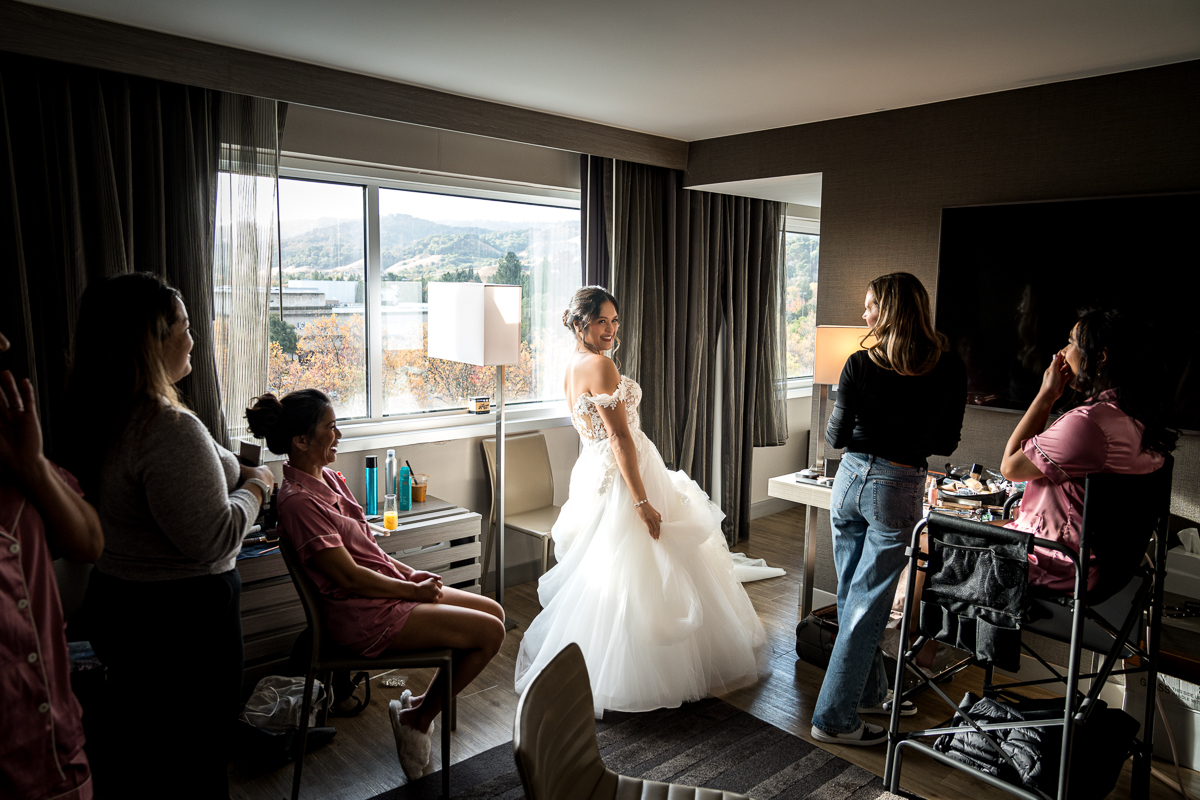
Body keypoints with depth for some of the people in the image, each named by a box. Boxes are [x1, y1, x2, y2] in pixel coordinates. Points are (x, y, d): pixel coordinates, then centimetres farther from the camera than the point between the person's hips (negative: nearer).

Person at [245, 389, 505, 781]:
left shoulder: (325, 477, 8)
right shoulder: (299, 501, -21)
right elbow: (350, 576, -21)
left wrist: (413, 574, 5)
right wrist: (414, 591, -11)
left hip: (389, 591, 10)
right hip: (364, 615, -10)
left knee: (494, 611, 7)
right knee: (489, 632, -13)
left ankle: (420, 707, 15)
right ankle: (417, 718, 6)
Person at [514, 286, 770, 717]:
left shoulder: (572, 365, 12)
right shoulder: (600, 365, -18)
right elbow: (620, 438, -22)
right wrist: (642, 501, -22)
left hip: (593, 471, 10)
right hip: (623, 476, -10)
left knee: (602, 576, 18)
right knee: (633, 579, 1)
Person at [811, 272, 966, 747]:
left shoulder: (860, 365, -7)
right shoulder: (950, 370, -5)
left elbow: (836, 437, -3)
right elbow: (946, 443, 2)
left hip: (851, 480, 2)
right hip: (898, 490, -2)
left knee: (852, 597, 17)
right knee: (867, 606, 4)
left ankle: (870, 692, 35)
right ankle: (834, 718, 11)